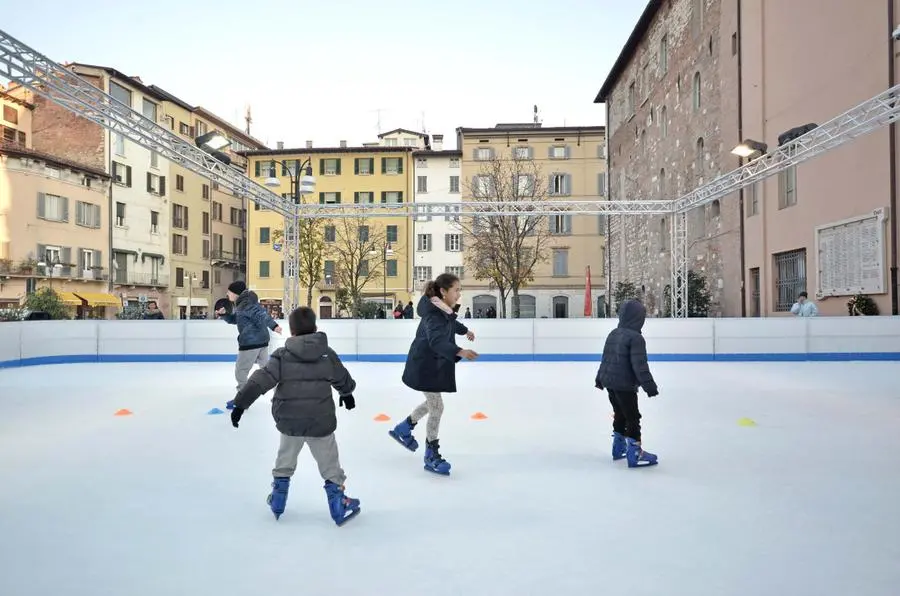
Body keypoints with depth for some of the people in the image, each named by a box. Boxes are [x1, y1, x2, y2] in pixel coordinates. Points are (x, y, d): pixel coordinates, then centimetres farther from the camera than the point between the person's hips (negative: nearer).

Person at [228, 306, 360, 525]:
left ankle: (278, 499, 35)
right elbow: (342, 379, 13)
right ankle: (338, 505, 16)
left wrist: (240, 403, -10)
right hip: (320, 421, -1)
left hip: (289, 420, 1)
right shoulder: (327, 354, -2)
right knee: (329, 463, 12)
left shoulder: (282, 355, -6)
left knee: (285, 458, 24)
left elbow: (260, 380, -13)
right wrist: (347, 394, 33)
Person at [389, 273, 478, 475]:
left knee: (433, 403, 23)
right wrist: (460, 352, -59)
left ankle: (403, 429, 40)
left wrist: (465, 331, 46)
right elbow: (437, 341, -44)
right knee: (437, 407, -6)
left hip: (434, 364, 10)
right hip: (425, 366, -10)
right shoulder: (435, 315, -27)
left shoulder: (443, 310, 3)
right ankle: (432, 456, 7)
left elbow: (451, 323, 27)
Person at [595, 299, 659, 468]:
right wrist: (649, 385, -19)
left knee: (620, 414, 21)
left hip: (610, 382, 9)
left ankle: (619, 447, 32)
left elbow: (605, 358, 18)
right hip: (625, 385, -9)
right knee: (633, 418, 0)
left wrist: (600, 378, 28)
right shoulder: (636, 337, -17)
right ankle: (634, 453, 3)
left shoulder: (613, 334, 9)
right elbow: (640, 365, -22)